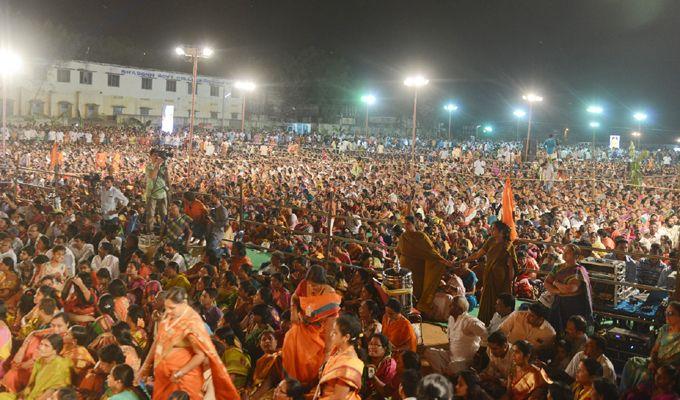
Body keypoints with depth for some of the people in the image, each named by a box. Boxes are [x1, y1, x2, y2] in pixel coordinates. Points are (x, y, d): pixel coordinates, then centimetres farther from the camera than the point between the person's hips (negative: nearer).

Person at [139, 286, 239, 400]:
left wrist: (180, 373, -20)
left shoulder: (192, 323, -22)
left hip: (183, 379, -7)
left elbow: (202, 354, -21)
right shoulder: (169, 315, -2)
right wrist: (147, 365, 12)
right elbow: (159, 340, 10)